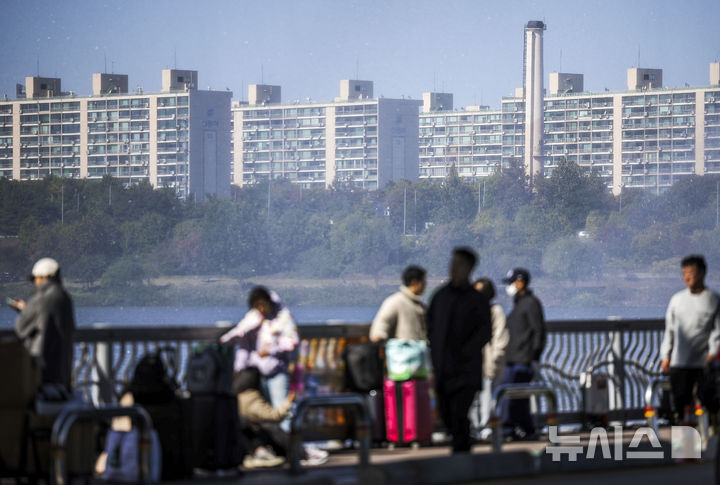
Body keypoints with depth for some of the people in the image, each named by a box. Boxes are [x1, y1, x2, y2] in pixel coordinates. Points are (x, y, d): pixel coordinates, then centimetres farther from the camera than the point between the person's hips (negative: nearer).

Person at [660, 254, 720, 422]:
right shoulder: (677, 299, 15)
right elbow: (669, 329, 18)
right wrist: (665, 356, 12)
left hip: (703, 363, -3)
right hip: (679, 362, 3)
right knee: (679, 401, -4)